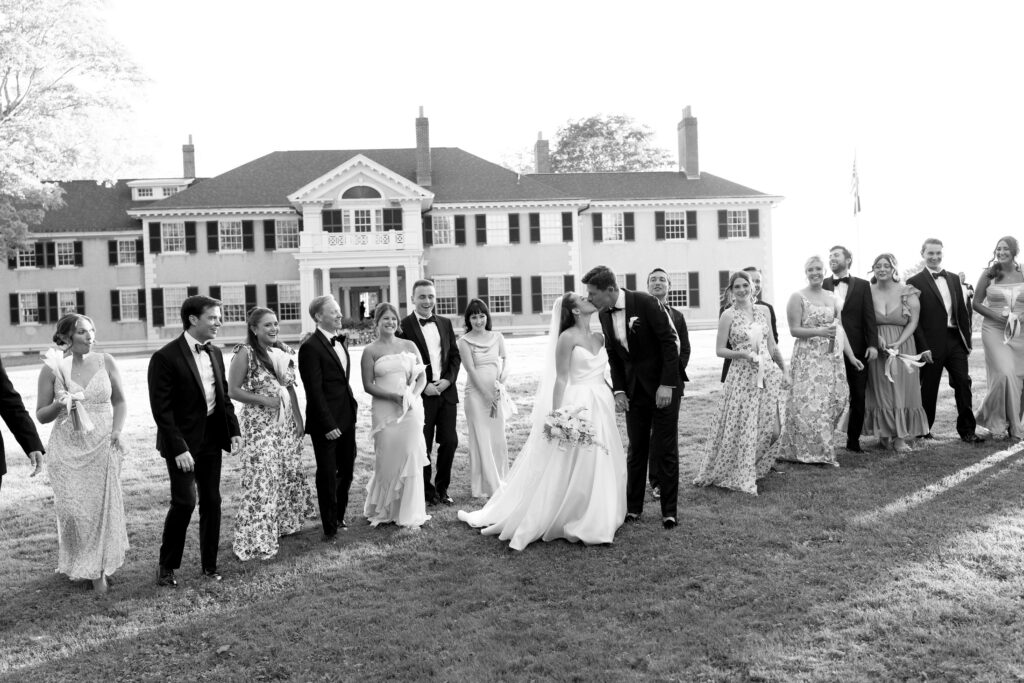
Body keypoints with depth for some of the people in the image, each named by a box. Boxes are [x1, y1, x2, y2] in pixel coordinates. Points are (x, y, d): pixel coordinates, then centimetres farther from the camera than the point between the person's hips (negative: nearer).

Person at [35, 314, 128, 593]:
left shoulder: (105, 361, 0)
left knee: (103, 506, 5)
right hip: (68, 447, -1)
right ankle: (78, 563, 20)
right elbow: (41, 416, 4)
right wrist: (58, 405, -16)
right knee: (73, 509, -5)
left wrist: (117, 430, -5)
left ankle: (99, 569, 25)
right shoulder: (52, 368, -3)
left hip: (102, 446, 1)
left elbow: (119, 401, 10)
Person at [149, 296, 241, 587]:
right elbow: (161, 409, -15)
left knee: (212, 502, 9)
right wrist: (179, 448, -20)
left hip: (211, 439, 6)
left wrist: (233, 430, 4)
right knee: (185, 501, -9)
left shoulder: (215, 353, 9)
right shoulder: (166, 357, -13)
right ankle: (167, 567, 12)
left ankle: (209, 565, 22)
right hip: (182, 442, -6)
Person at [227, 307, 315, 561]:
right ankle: (255, 540, 2)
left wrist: (298, 418, 8)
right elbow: (233, 390, -10)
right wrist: (263, 400, -19)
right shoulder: (245, 353, -9)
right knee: (262, 479, -7)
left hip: (286, 421, 7)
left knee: (289, 473, 14)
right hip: (260, 423, -7)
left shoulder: (282, 351, 9)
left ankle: (284, 523, 32)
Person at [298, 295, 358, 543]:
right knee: (327, 475, 5)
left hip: (346, 418, 8)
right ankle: (330, 528, 17)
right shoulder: (311, 347, -15)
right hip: (326, 422, -7)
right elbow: (314, 391, -17)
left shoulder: (340, 341, 10)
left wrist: (352, 406, 5)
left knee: (346, 471, 15)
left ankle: (338, 516, 33)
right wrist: (328, 425, -18)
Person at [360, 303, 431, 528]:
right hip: (385, 411, -2)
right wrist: (395, 396, -14)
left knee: (411, 459, 1)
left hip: (412, 409, 2)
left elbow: (422, 376, 9)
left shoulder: (409, 346, 9)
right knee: (387, 461, 2)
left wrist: (413, 396, -9)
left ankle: (409, 514, 12)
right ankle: (384, 510, 24)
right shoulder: (370, 351, 1)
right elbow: (368, 385, -4)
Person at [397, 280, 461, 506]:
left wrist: (448, 379, -4)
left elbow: (455, 355, 12)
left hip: (446, 391, 5)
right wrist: (423, 387, -13)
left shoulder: (445, 323, 11)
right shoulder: (404, 326, -6)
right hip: (422, 394, -4)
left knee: (450, 442, 7)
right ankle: (427, 491, 19)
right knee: (423, 446, 5)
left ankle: (442, 487, 23)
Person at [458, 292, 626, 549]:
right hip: (577, 405, -7)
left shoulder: (599, 337, 12)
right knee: (571, 468, -2)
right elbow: (561, 379, -12)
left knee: (598, 467, 10)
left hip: (601, 407, 7)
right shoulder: (567, 338, -9)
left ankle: (591, 521, 22)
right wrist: (557, 416, -16)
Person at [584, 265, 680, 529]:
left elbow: (669, 342, -14)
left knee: (666, 448, 1)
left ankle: (669, 511, 10)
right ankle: (633, 507, 17)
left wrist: (666, 384, -17)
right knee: (636, 448, 8)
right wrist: (618, 390, 0)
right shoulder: (604, 315, 2)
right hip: (633, 390, 5)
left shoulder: (645, 302, -16)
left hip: (662, 387, -5)